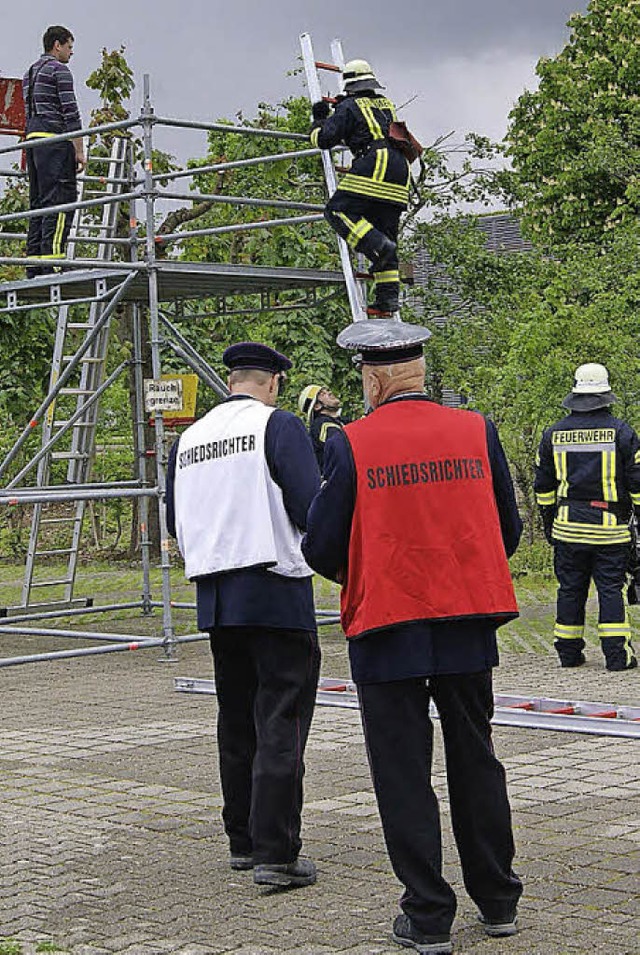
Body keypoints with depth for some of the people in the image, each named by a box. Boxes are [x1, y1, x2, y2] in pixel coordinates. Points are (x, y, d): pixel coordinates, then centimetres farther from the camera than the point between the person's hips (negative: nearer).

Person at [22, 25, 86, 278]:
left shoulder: (30, 73, 22)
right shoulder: (59, 70, -4)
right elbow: (70, 112, -12)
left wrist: (29, 155, 23)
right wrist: (79, 150, -12)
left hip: (32, 138, 9)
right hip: (55, 138, -9)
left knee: (38, 201, 7)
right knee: (60, 200, -12)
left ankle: (34, 266, 2)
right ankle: (51, 261, -22)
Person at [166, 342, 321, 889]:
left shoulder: (189, 439, 11)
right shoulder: (279, 426, -7)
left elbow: (176, 522, 17)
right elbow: (311, 509, -14)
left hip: (215, 597, 6)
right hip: (276, 593, -6)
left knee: (236, 721, 16)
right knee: (280, 725, -5)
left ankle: (242, 841, 23)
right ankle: (275, 853, -8)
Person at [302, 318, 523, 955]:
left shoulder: (351, 445, -10)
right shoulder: (477, 432, 0)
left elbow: (321, 547, -7)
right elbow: (508, 530, 7)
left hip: (387, 630, -3)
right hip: (468, 627, 4)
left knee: (404, 776, 5)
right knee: (475, 764, 17)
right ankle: (498, 902, 26)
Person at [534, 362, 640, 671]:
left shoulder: (554, 434, 6)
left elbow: (543, 487, 12)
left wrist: (548, 523, 22)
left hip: (568, 526, 3)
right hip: (609, 527, -3)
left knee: (570, 588, 9)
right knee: (611, 588, 0)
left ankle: (569, 652, 13)